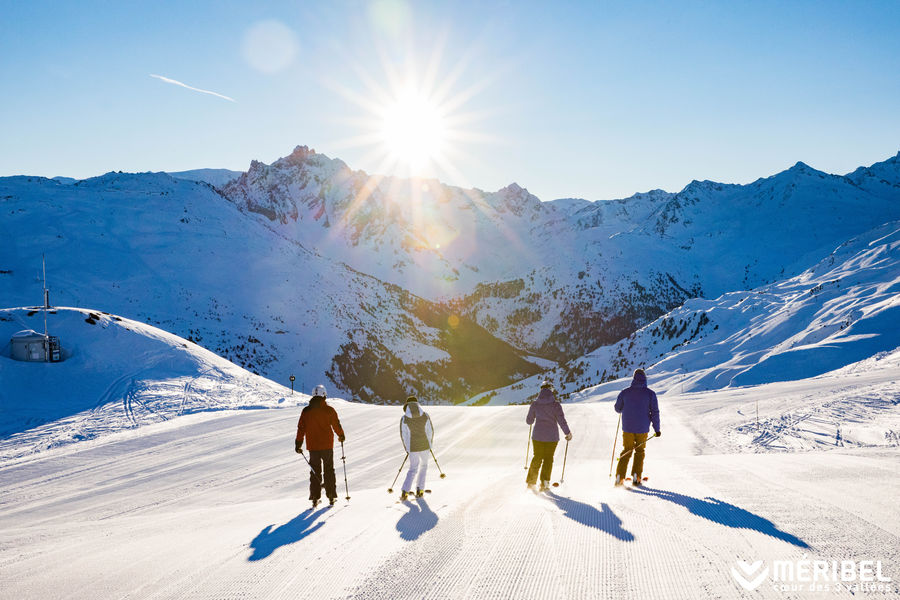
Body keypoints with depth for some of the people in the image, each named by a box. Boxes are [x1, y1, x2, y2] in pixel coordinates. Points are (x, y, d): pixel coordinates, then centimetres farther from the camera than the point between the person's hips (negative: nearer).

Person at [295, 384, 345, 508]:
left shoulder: (306, 411, -1)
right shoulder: (329, 410, -6)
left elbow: (301, 428, -1)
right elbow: (337, 425, 2)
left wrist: (298, 444, 6)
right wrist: (341, 436, 21)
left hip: (313, 446, 1)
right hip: (327, 445, -1)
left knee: (315, 472, 9)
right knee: (329, 471, 10)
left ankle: (315, 498, 5)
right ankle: (331, 496, 11)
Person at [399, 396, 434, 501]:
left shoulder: (404, 418, -10)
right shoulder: (425, 415, -7)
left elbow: (403, 435, -4)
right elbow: (430, 431, -1)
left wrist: (406, 448, 12)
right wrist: (430, 444, 16)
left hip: (412, 448, 0)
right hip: (425, 447, 0)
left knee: (413, 469, 16)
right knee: (423, 466, 23)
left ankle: (404, 492, 4)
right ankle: (420, 490, 21)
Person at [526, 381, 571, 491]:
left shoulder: (534, 404, -4)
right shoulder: (556, 404, -11)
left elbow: (529, 421, 4)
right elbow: (561, 420, -12)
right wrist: (568, 433, 1)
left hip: (537, 436, 2)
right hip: (552, 437, -2)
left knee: (537, 457, 16)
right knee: (548, 458, 13)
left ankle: (531, 481, 9)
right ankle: (544, 482, 8)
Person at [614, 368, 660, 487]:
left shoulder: (625, 392, -6)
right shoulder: (650, 393, -8)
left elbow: (618, 408, 6)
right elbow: (655, 412, -7)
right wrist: (657, 429, 1)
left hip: (627, 428, 1)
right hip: (642, 429, -1)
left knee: (626, 451, 14)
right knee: (639, 452, 18)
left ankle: (620, 477, 1)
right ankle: (636, 477, 9)